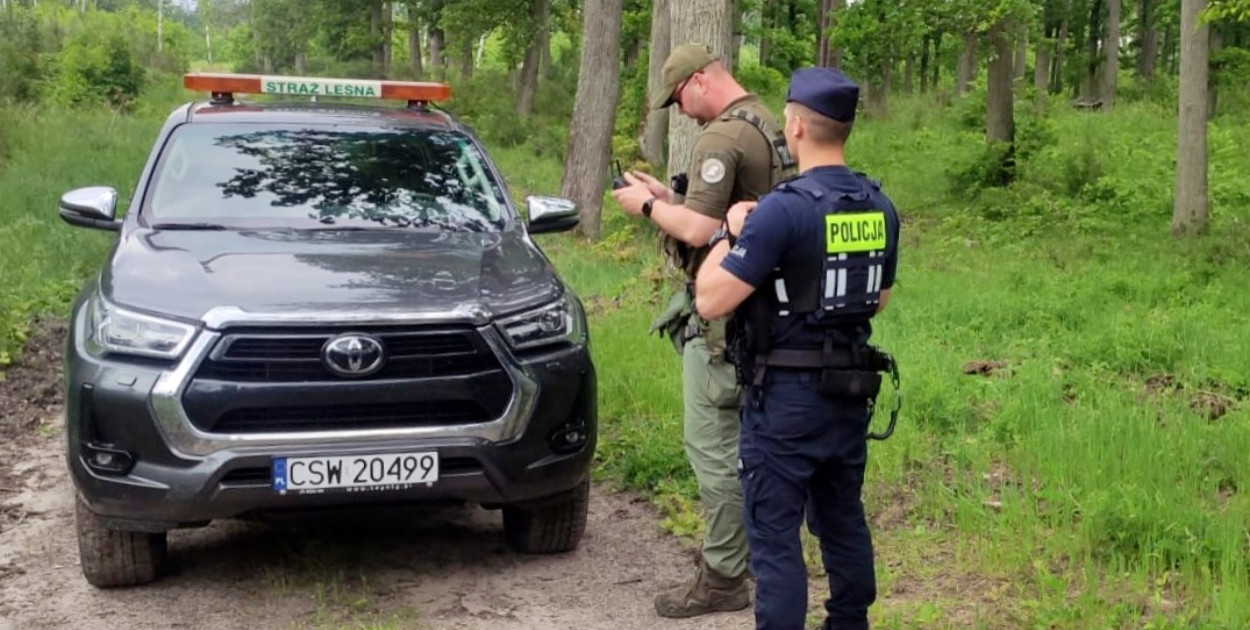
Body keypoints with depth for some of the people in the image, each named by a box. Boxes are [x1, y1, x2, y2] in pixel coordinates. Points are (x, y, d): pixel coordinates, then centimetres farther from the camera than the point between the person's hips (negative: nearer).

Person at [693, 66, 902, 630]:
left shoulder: (783, 210, -20)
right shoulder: (880, 207, 4)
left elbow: (710, 301, -18)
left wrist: (731, 234, -4)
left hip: (787, 396, -7)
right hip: (852, 390, 8)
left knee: (775, 535, 0)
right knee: (843, 519, 21)